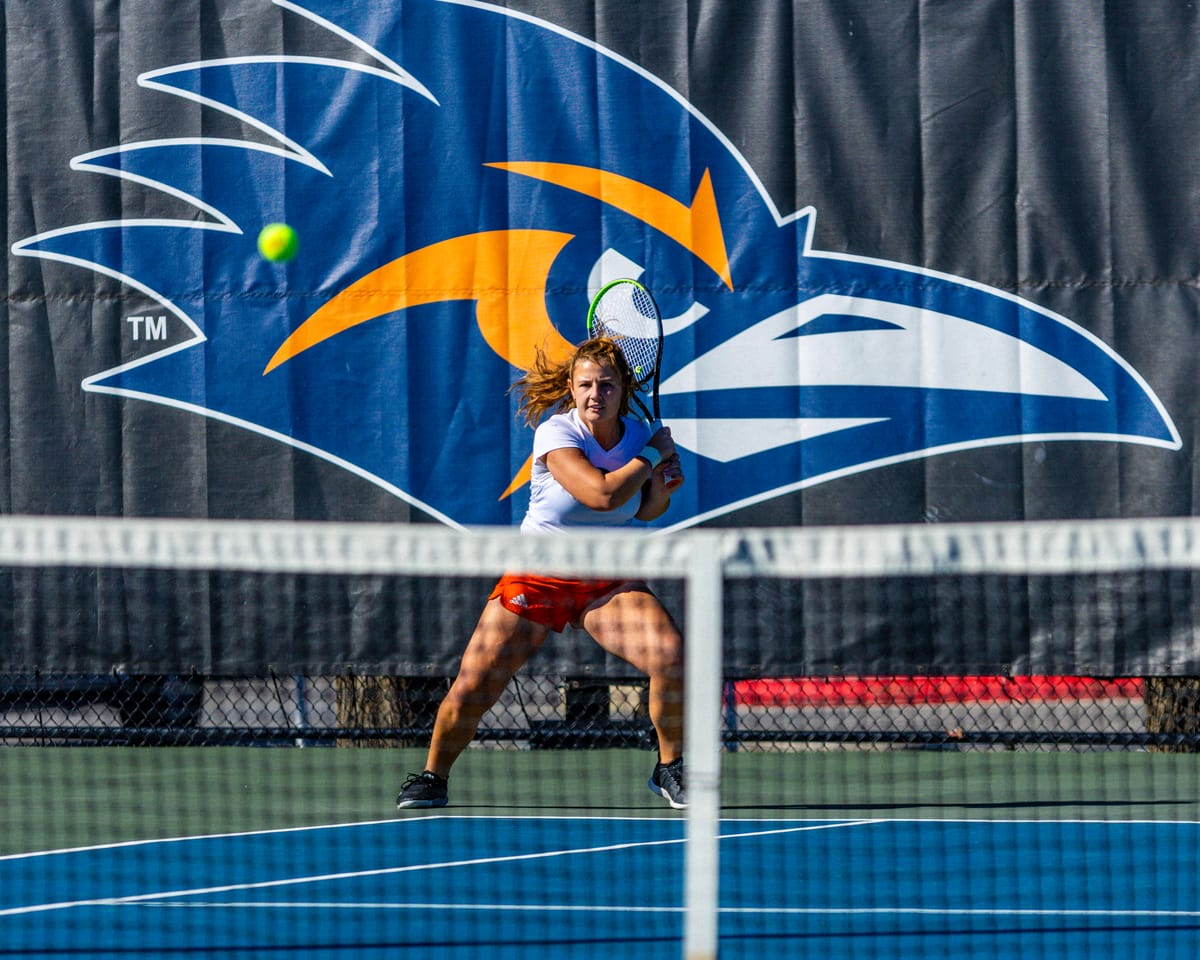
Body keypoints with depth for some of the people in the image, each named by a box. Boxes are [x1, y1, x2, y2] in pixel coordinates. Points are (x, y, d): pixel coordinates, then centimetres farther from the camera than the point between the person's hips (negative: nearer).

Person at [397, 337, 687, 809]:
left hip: (607, 583, 4)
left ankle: (670, 769, 2)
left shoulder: (637, 433, -1)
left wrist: (662, 487, -7)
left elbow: (642, 511, 15)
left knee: (673, 660, -21)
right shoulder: (555, 434, -18)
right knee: (470, 691, -11)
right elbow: (602, 494, -32)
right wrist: (652, 455, -19)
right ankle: (433, 777, 16)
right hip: (537, 579, -4)